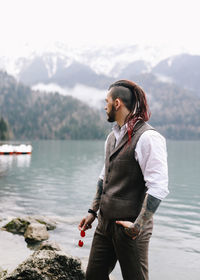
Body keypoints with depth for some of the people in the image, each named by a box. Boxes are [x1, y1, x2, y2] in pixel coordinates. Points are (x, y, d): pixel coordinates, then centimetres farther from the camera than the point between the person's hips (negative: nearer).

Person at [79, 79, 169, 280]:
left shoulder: (147, 137, -17)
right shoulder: (113, 136, 11)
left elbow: (158, 188, -21)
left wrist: (138, 225, -20)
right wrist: (93, 211, 17)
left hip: (129, 228, -8)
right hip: (105, 222, 8)